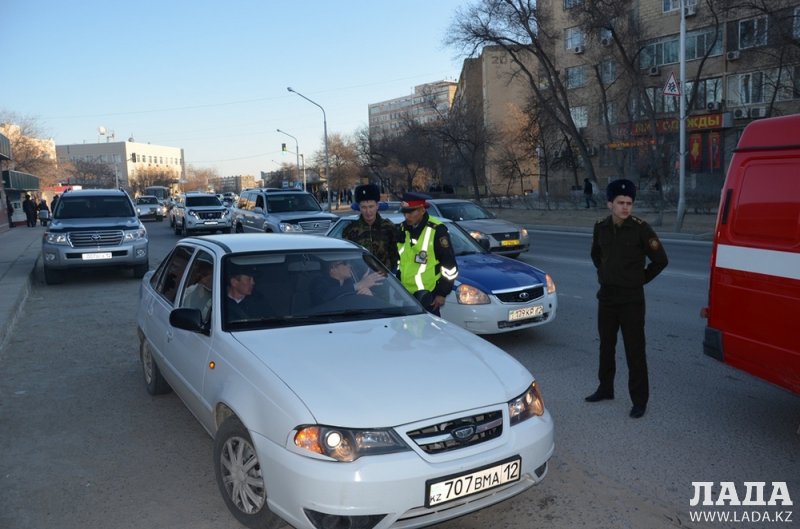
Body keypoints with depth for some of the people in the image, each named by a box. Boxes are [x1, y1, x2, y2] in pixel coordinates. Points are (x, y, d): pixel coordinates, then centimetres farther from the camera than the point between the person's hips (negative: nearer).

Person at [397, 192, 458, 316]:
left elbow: (449, 264, -11)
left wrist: (442, 292, -11)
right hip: (405, 292, 7)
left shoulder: (436, 230, -14)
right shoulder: (403, 229, 7)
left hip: (428, 293, -7)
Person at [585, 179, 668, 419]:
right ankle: (605, 388, 33)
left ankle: (639, 400, 9)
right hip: (606, 295, 5)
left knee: (635, 350, -1)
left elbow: (660, 260, -6)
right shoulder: (601, 227, 2)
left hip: (631, 299, -5)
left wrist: (640, 279, -1)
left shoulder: (640, 228, -13)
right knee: (606, 345, 17)